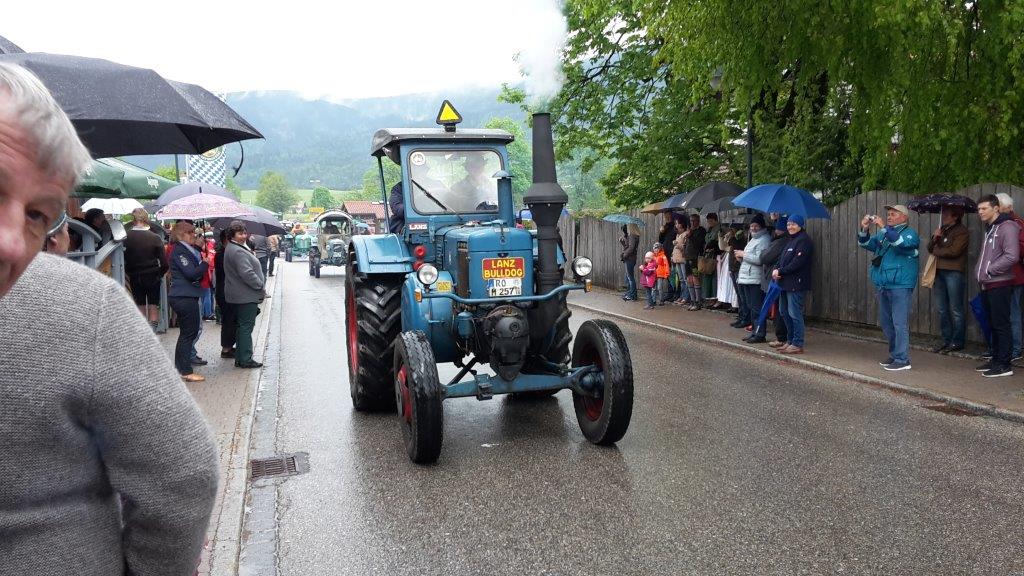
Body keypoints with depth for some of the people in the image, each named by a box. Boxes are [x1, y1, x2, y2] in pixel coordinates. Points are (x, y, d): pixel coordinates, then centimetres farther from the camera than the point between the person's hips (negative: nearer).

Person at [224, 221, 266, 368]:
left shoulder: (232, 249, 15)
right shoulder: (238, 252, -20)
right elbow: (247, 274, -26)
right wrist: (261, 285, -16)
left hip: (239, 295, 11)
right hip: (246, 296, -11)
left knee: (242, 326, 16)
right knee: (246, 327, -5)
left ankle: (240, 358, 24)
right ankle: (245, 359, 0)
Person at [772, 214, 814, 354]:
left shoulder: (804, 240, -10)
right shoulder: (791, 240, 20)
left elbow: (797, 262, -19)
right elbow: (782, 258, 17)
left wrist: (780, 272, -14)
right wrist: (776, 269, -2)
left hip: (796, 283, -10)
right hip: (786, 282, 10)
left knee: (794, 314, -7)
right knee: (784, 312, 14)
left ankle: (797, 344, -1)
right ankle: (791, 341, 24)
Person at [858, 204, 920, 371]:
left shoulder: (910, 233, -3)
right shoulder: (883, 234, 18)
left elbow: (901, 243, -23)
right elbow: (865, 244, 11)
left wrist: (883, 227, -25)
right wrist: (864, 228, -6)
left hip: (900, 285, -8)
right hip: (882, 285, 8)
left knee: (899, 323, -9)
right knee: (886, 322, 14)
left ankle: (902, 359, -7)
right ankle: (894, 354, 25)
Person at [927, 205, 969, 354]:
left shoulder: (962, 232, -5)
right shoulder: (942, 229, 18)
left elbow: (953, 251, -17)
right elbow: (930, 248, 12)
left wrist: (936, 251, -3)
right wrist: (934, 238, -6)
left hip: (954, 273, -7)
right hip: (939, 272, 8)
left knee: (956, 310, -3)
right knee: (942, 310, 10)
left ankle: (957, 342, 3)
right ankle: (946, 340, 18)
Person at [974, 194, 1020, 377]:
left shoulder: (1007, 227, -11)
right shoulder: (989, 229, 16)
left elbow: (1012, 256, -21)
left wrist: (989, 270, -14)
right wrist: (979, 271, 10)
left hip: (1000, 285, -9)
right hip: (987, 285, 9)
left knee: (1001, 325, -5)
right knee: (993, 324, 14)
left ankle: (1004, 365, -1)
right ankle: (996, 360, 21)